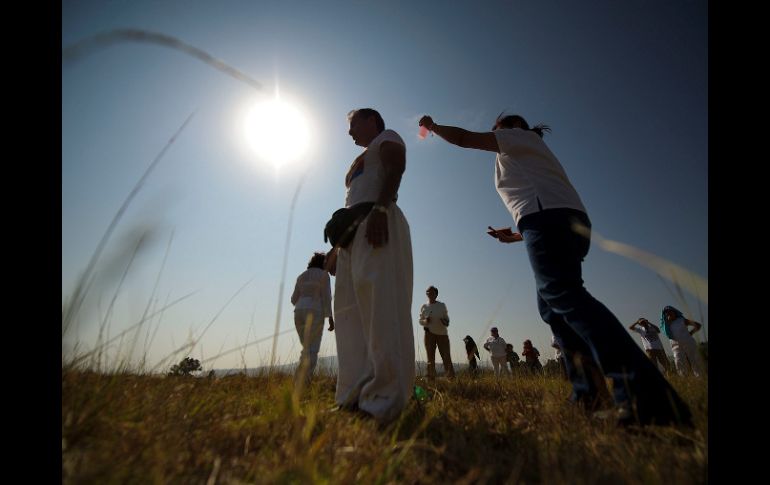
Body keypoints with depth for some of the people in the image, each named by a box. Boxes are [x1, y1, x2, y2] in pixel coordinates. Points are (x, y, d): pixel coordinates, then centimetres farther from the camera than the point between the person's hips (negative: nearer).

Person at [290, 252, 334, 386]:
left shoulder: (301, 276, 19)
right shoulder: (323, 274, 3)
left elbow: (294, 299, 16)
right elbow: (326, 296, -7)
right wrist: (330, 317, -7)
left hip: (299, 313, 6)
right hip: (315, 313, -6)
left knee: (307, 349, 15)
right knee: (312, 351, -7)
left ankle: (300, 383, 7)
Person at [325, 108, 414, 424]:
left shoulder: (387, 137, 17)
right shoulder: (360, 162, 39)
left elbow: (395, 168, -6)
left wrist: (381, 208, -25)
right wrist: (337, 247, 20)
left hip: (379, 221, -9)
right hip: (354, 231, 9)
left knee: (379, 303, -21)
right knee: (351, 309, -2)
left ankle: (385, 398, -21)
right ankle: (357, 395, -1)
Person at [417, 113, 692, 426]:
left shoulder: (520, 136, 18)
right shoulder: (526, 158, 38)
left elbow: (463, 138, 9)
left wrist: (433, 126, 26)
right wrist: (515, 236, 34)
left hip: (547, 216, -10)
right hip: (566, 221, 10)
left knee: (564, 295, -25)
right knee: (551, 306, 7)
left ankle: (648, 397, -33)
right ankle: (587, 392, 3)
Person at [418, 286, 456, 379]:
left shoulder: (442, 305, 7)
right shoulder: (424, 307, 7)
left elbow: (446, 318, 14)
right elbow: (420, 321, 13)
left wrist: (446, 322, -9)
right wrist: (425, 321, -10)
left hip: (442, 333, 0)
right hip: (429, 333, 0)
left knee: (446, 357, -4)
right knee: (430, 358, 1)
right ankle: (431, 379, 7)